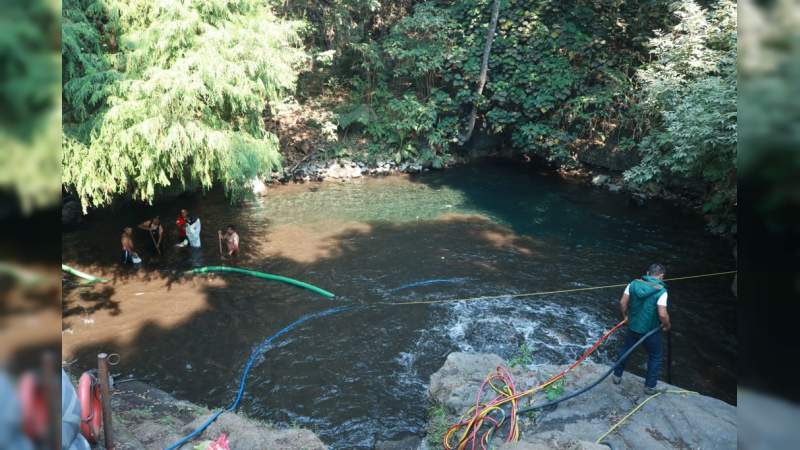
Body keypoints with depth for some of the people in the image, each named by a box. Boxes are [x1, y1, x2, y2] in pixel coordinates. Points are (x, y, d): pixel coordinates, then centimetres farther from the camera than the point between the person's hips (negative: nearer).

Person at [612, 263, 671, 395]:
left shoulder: (634, 283, -8)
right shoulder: (661, 290, -21)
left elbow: (622, 302, -5)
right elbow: (662, 315, -26)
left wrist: (625, 316, 12)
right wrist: (667, 325, -6)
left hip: (633, 326, 4)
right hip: (650, 331, -4)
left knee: (626, 350, 25)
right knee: (655, 357, 19)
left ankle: (617, 375, 38)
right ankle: (650, 386, 26)